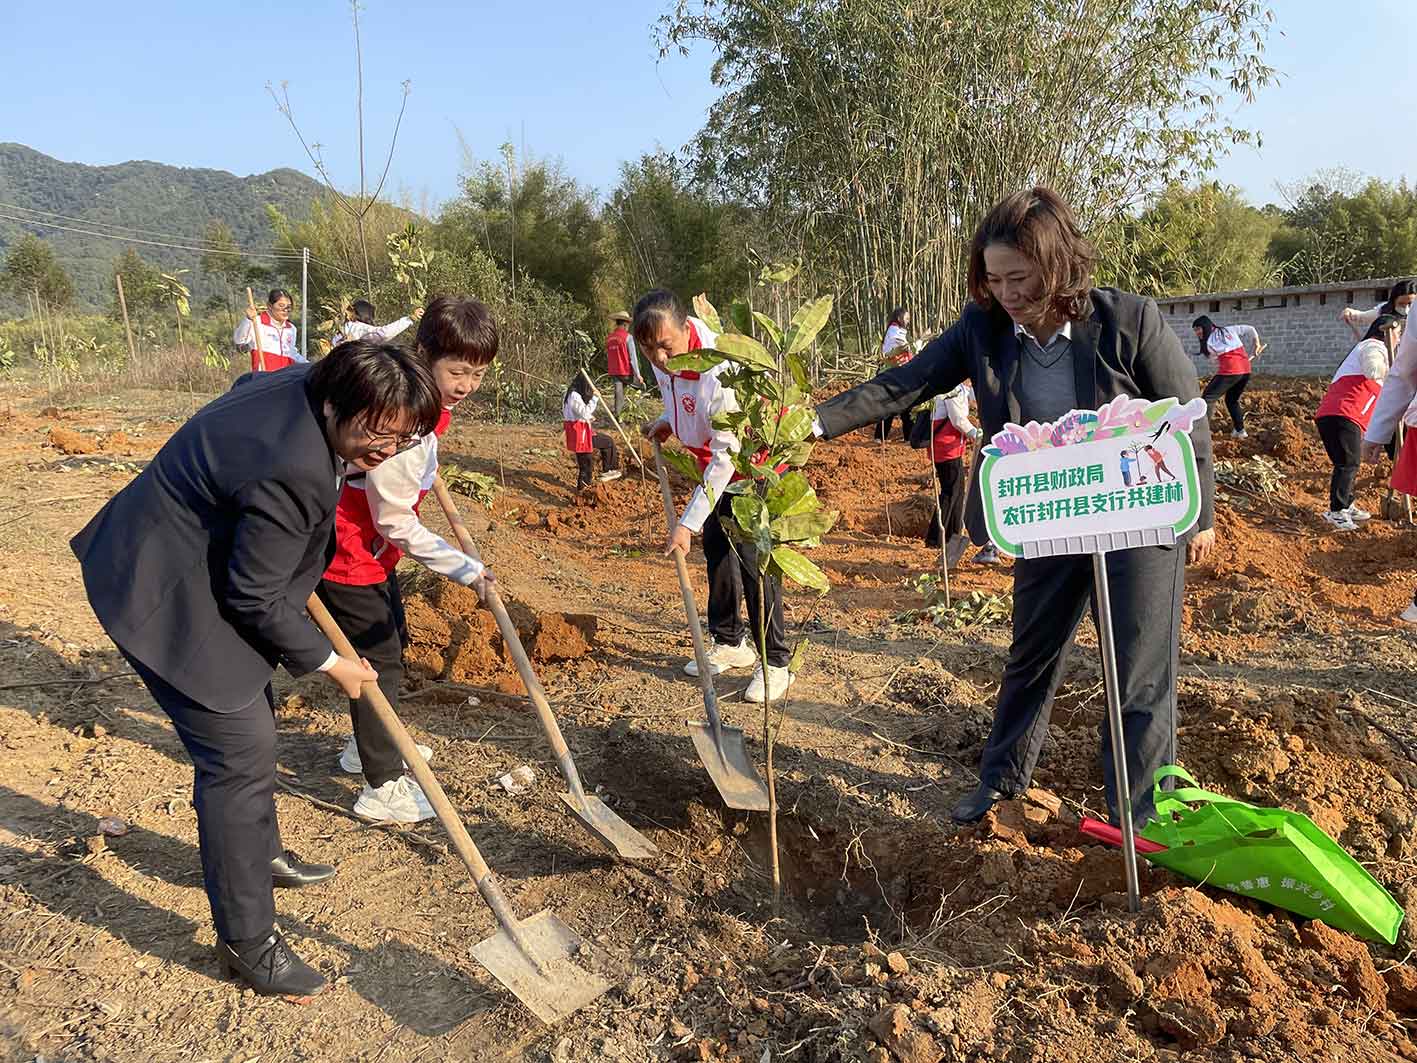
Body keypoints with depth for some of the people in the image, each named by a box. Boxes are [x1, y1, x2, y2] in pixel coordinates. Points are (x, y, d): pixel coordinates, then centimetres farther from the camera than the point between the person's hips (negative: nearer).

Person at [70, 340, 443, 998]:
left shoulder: (301, 385, -7)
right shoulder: (292, 472, -34)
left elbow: (241, 389, 19)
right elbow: (255, 600, -24)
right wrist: (331, 664, -11)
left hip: (200, 566, 11)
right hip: (167, 601, -11)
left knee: (252, 722, 23)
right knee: (240, 754, -6)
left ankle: (261, 855, 45)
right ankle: (247, 943, 10)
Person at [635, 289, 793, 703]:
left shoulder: (716, 371, -38)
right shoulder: (663, 355, -12)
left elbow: (726, 455, -34)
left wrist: (688, 522, -32)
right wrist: (667, 421, -4)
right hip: (715, 460, 9)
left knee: (752, 556, -12)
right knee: (716, 547, 14)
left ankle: (776, 663, -1)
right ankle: (729, 642, 29)